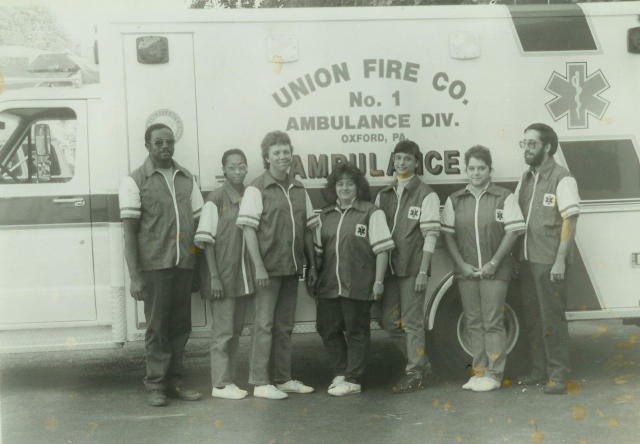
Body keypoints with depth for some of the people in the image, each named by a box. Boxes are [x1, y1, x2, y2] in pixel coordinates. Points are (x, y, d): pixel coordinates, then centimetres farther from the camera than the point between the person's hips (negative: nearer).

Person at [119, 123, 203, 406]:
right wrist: (134, 277, -11)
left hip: (184, 264, 4)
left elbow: (198, 221, 15)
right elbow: (129, 232, -5)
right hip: (154, 266, -4)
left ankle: (174, 381, 20)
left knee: (180, 326, 9)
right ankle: (156, 386, 11)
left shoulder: (187, 179, 13)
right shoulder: (136, 181, -1)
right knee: (157, 327, 1)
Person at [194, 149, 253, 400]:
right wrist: (214, 276, -14)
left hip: (244, 276, 6)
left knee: (236, 330, 11)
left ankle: (229, 380, 20)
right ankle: (220, 384, 6)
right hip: (223, 276, -5)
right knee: (223, 330, -1)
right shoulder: (216, 199, -8)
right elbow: (207, 240, -9)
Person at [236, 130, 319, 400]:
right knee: (265, 324, -1)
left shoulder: (298, 189, 11)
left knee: (285, 325, 13)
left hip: (292, 267, 6)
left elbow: (308, 229, 15)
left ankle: (283, 379, 22)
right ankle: (260, 382, 6)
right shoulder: (257, 189, -7)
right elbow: (249, 230, -12)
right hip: (269, 268, -6)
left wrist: (312, 265, 12)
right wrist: (259, 267, -18)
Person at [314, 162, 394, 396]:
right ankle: (340, 374, 25)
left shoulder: (371, 212, -3)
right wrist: (313, 278, 14)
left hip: (358, 286, -5)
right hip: (329, 285, 6)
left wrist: (378, 280, -11)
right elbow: (318, 250, 18)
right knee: (328, 329, 9)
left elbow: (382, 249, -6)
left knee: (356, 332, 3)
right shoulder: (326, 216, 14)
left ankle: (352, 380, 12)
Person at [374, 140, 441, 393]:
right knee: (389, 322, 8)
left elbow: (430, 235, -8)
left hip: (412, 268, -6)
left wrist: (423, 271, -14)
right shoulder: (384, 195, 14)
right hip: (389, 267, 6)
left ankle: (414, 374, 8)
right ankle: (421, 364, 23)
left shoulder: (426, 195, -3)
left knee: (412, 322, -2)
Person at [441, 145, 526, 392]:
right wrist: (462, 264, -4)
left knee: (493, 323, -3)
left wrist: (493, 263, -11)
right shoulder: (455, 201, 8)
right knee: (473, 323, 8)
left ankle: (494, 374, 2)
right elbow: (448, 235, 7)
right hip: (466, 271, 4)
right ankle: (479, 371, 15)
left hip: (495, 270, -3)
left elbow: (512, 232, -5)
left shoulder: (504, 198, -1)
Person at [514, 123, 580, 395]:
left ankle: (558, 376, 2)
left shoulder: (562, 179, -8)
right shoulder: (525, 179, 14)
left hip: (550, 263, -7)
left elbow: (570, 221, -12)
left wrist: (560, 260, -17)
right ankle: (539, 371, 22)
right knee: (532, 318, 12)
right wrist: (517, 257, 12)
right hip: (528, 261, 7)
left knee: (552, 318, -5)